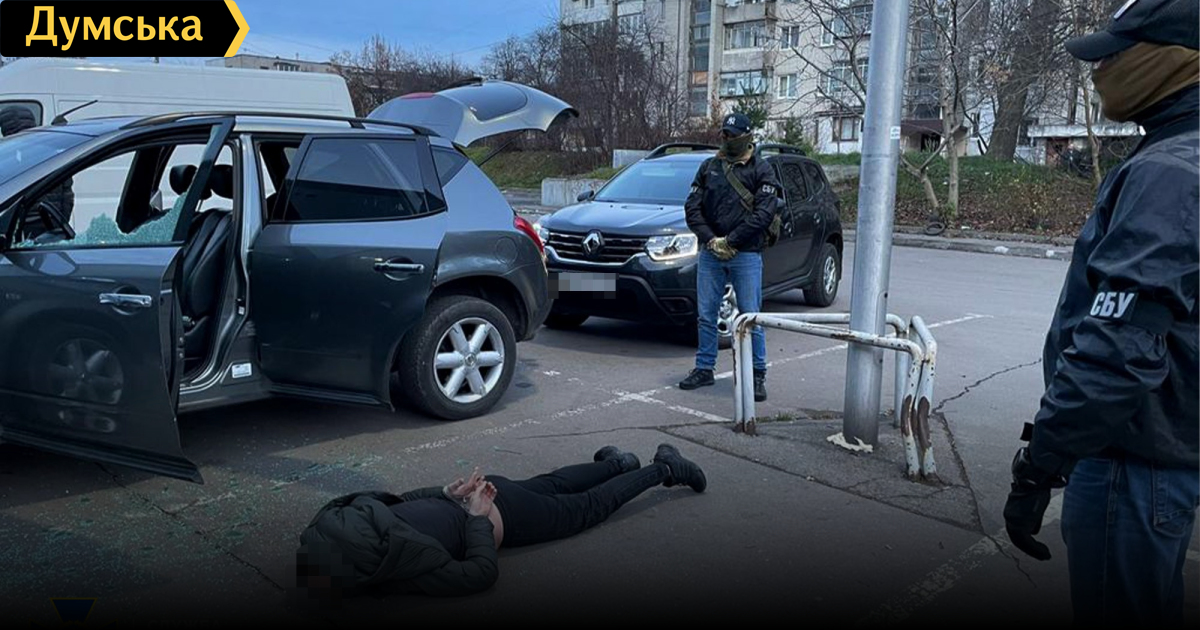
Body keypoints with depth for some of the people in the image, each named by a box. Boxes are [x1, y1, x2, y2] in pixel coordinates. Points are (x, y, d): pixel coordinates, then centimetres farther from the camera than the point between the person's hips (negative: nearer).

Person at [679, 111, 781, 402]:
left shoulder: (761, 170, 1)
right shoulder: (709, 167, 11)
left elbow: (764, 213, -10)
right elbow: (692, 207, 6)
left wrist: (730, 241, -14)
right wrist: (710, 239, -9)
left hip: (746, 255, -3)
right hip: (710, 253, 4)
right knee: (706, 315, 8)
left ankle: (758, 375, 9)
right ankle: (704, 369, 21)